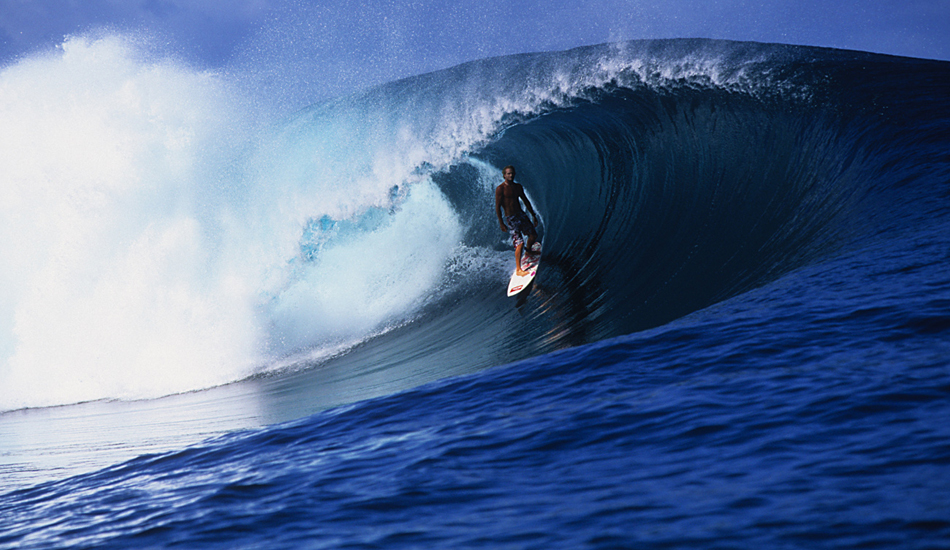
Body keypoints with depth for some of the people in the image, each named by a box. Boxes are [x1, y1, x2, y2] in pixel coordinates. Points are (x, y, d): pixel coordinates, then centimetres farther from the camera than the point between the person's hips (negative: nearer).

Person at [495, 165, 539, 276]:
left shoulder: (518, 187, 10)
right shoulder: (500, 189, -12)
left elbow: (525, 201, 19)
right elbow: (497, 207, -13)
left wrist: (534, 216, 20)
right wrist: (501, 223, -17)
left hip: (521, 214, 7)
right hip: (510, 218, -7)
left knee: (533, 235, 11)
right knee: (519, 243, -14)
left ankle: (528, 251, 45)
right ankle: (518, 269, -7)